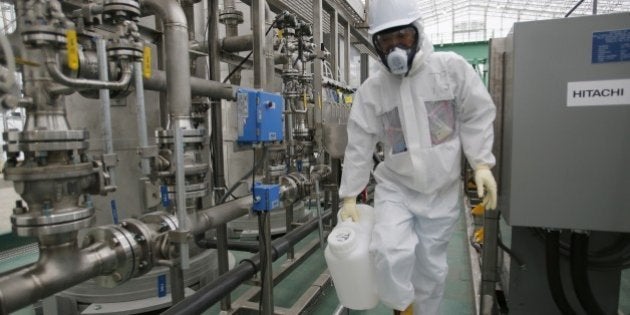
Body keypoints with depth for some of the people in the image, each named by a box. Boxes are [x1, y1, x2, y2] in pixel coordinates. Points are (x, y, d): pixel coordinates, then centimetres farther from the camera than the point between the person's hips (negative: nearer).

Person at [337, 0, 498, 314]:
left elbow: (476, 117, 1)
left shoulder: (452, 68, -6)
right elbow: (359, 145, -3)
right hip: (395, 186, 0)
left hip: (442, 190, 0)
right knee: (390, 250, -20)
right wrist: (350, 196, -3)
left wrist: (481, 163, -10)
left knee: (431, 265, 11)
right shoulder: (371, 89, -4)